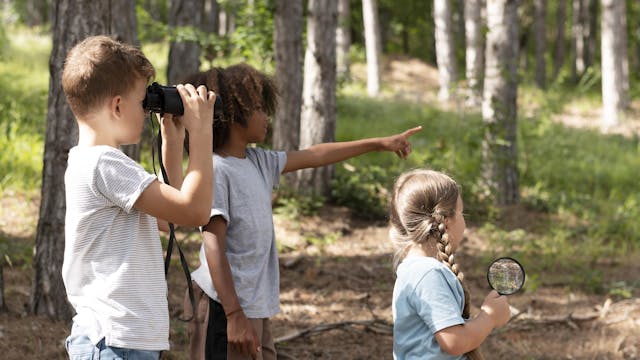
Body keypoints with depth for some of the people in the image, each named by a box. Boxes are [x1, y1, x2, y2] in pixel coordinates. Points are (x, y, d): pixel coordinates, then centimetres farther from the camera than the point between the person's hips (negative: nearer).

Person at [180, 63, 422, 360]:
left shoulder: (258, 162, 12)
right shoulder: (215, 169, -14)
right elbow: (214, 245, -19)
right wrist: (234, 315, -23)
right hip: (227, 307, -9)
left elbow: (313, 156, 24)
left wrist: (379, 144, 29)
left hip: (256, 307, 9)